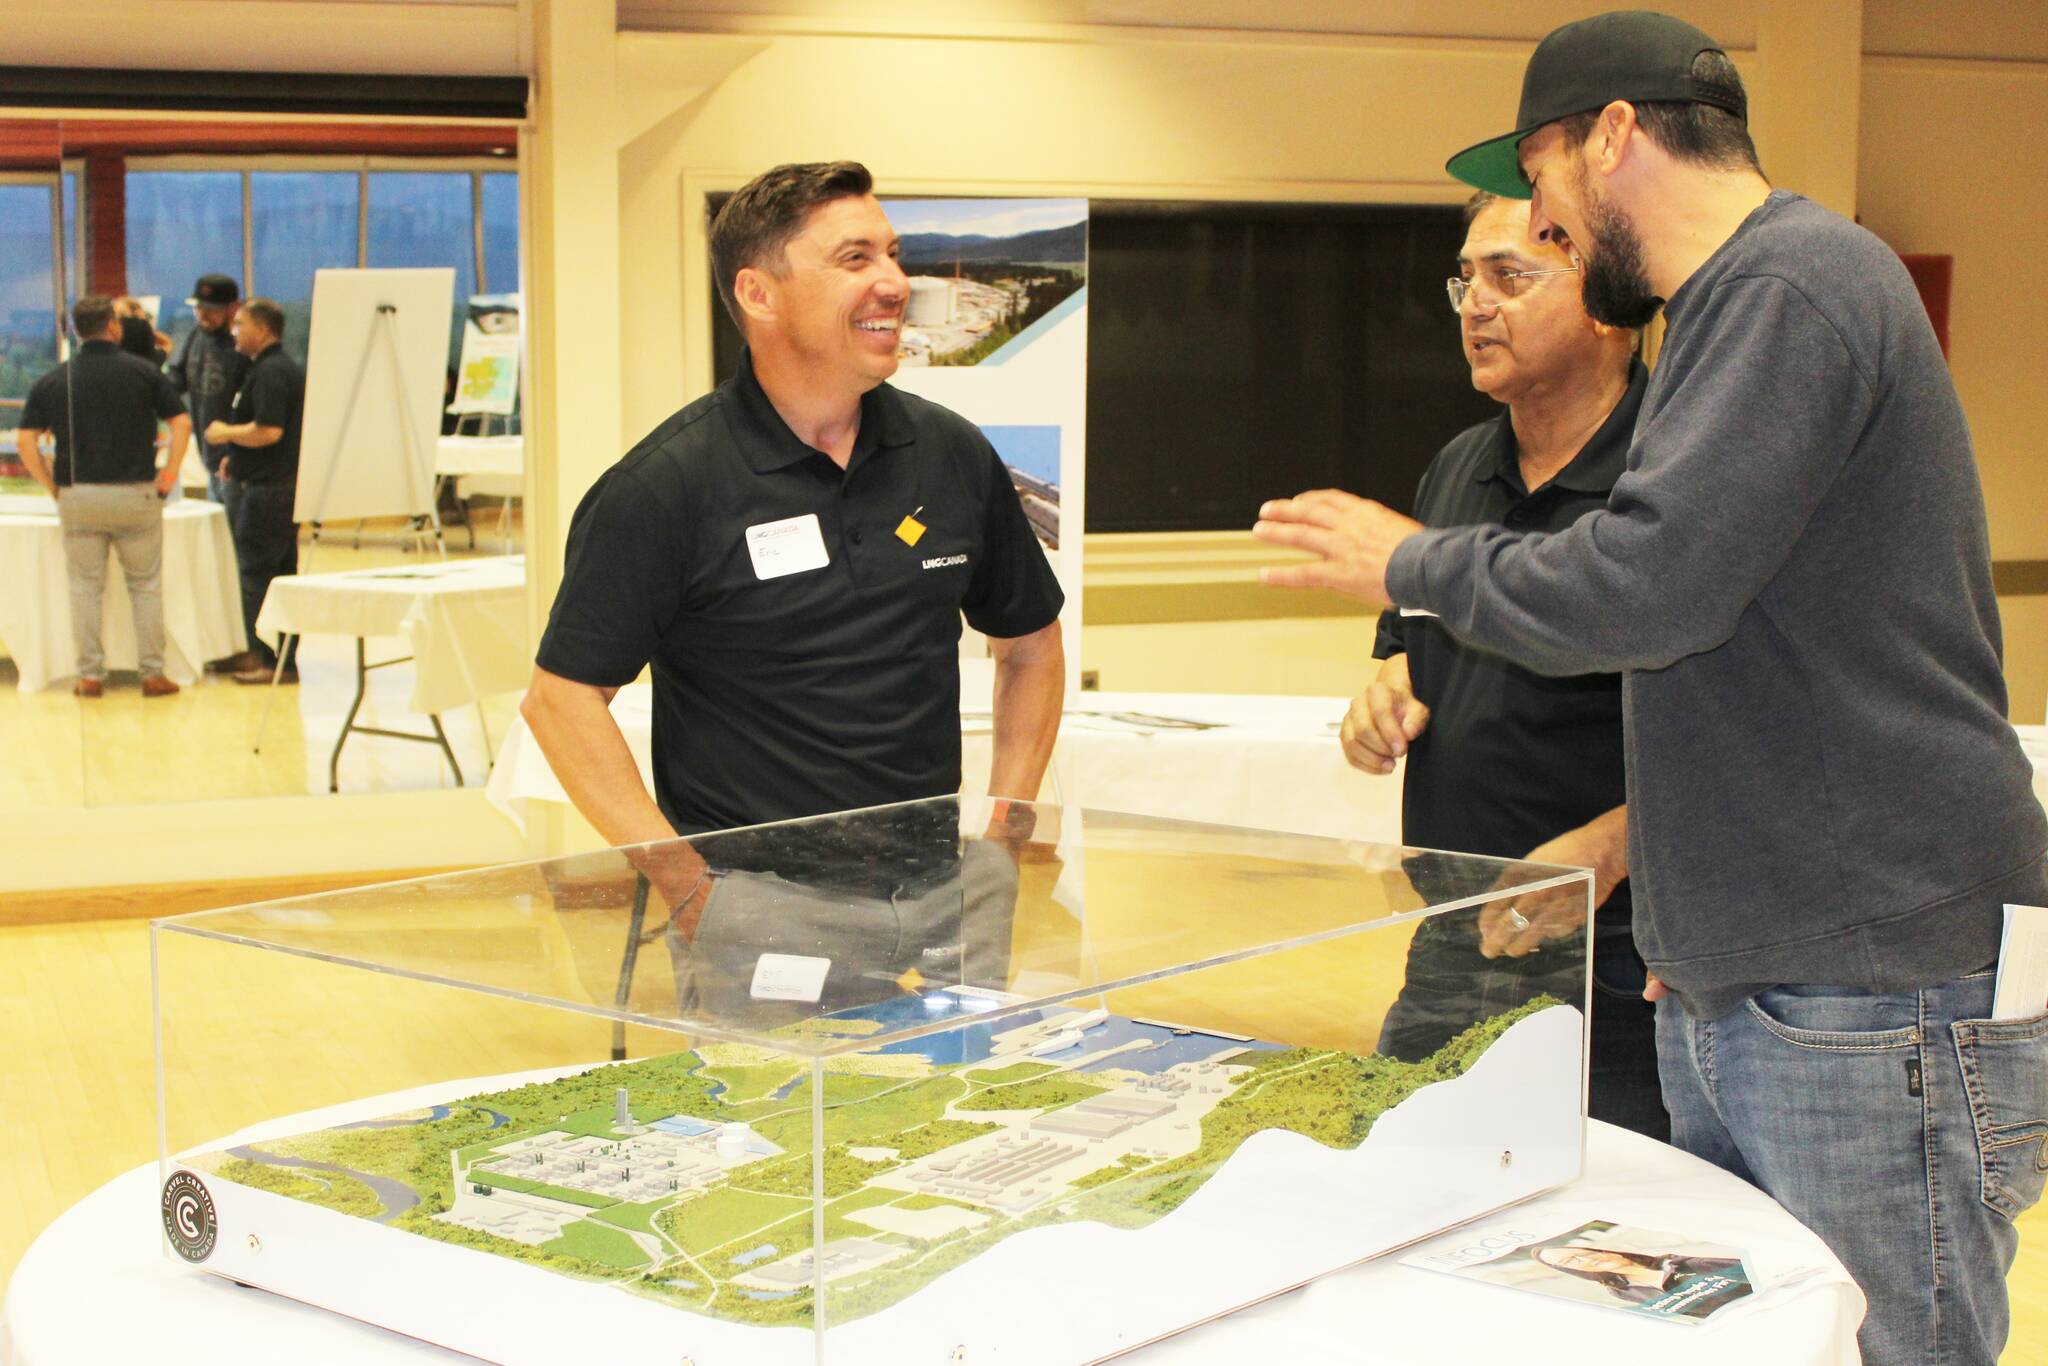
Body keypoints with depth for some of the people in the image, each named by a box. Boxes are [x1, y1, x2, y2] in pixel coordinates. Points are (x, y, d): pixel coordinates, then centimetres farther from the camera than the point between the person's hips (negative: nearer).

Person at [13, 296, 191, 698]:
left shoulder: (53, 381, 5)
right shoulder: (144, 372, 0)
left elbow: (25, 441, -1)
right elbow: (182, 423, -5)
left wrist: (53, 487, 6)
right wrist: (167, 476, 1)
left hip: (78, 496, 1)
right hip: (136, 494, -1)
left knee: (85, 587, 9)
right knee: (146, 585, 8)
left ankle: (90, 676, 9)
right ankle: (152, 673, 8)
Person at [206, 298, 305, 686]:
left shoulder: (269, 372, -15)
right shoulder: (288, 368, 18)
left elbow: (268, 431, -26)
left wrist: (226, 433, -10)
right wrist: (238, 458, 20)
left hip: (267, 489, -10)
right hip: (285, 484, 10)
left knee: (257, 576, -6)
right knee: (281, 574, 12)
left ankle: (272, 661, -5)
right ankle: (284, 660, 17)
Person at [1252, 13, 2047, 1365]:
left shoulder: (1800, 279, -13)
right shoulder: (1735, 304, 21)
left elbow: (1645, 585, -22)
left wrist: (1412, 564, -4)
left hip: (1875, 1002, -10)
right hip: (1733, 988, 10)